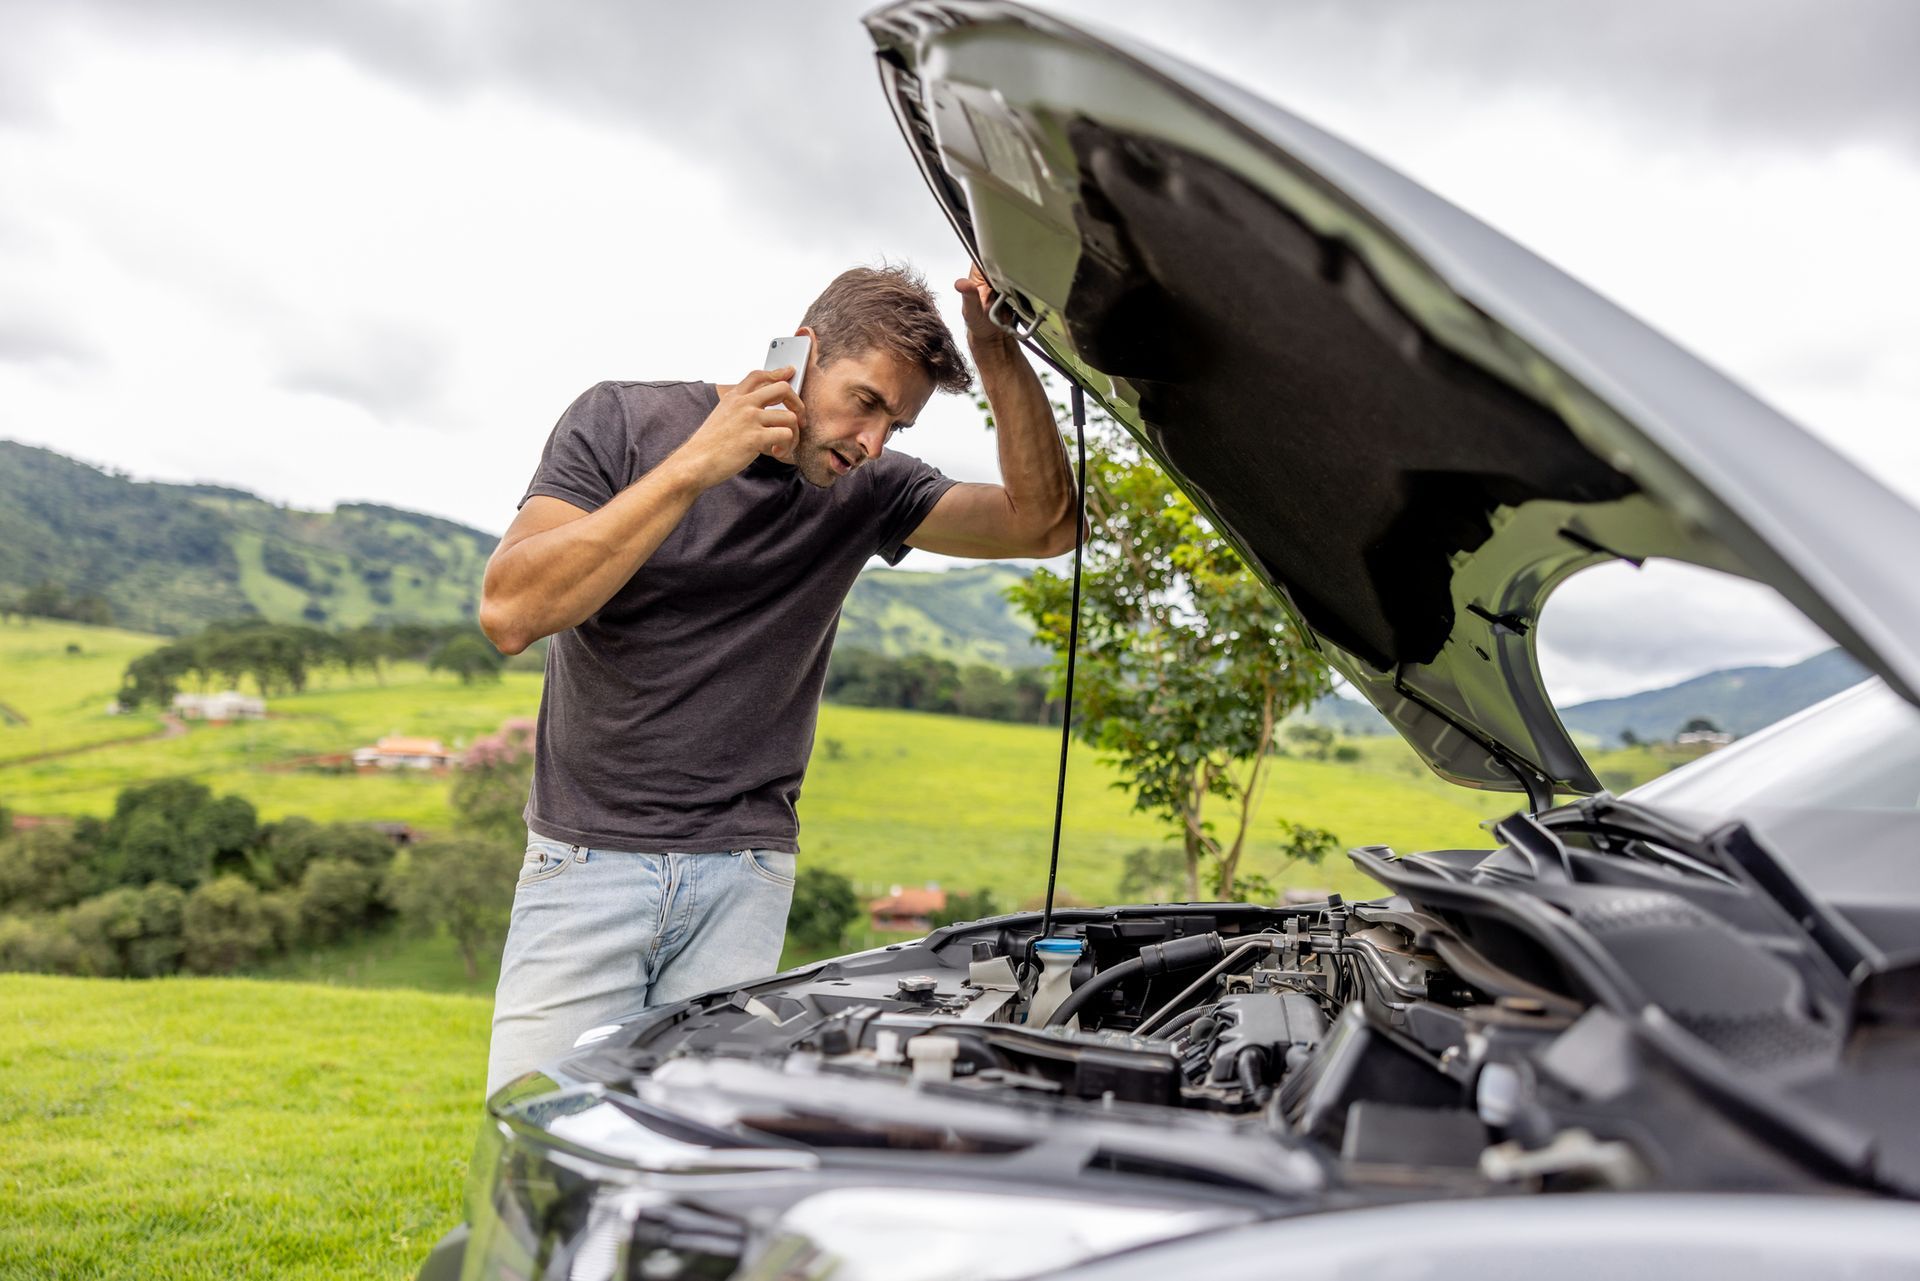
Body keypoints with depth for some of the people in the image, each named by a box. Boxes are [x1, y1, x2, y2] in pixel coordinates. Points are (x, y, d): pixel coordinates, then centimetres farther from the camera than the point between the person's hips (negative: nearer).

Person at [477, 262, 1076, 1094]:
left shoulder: (866, 491, 5)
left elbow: (1042, 524, -4)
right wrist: (697, 464, -21)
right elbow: (509, 612, -17)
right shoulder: (624, 421, -4)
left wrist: (997, 354, -13)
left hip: (744, 876, 2)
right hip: (587, 859, -2)